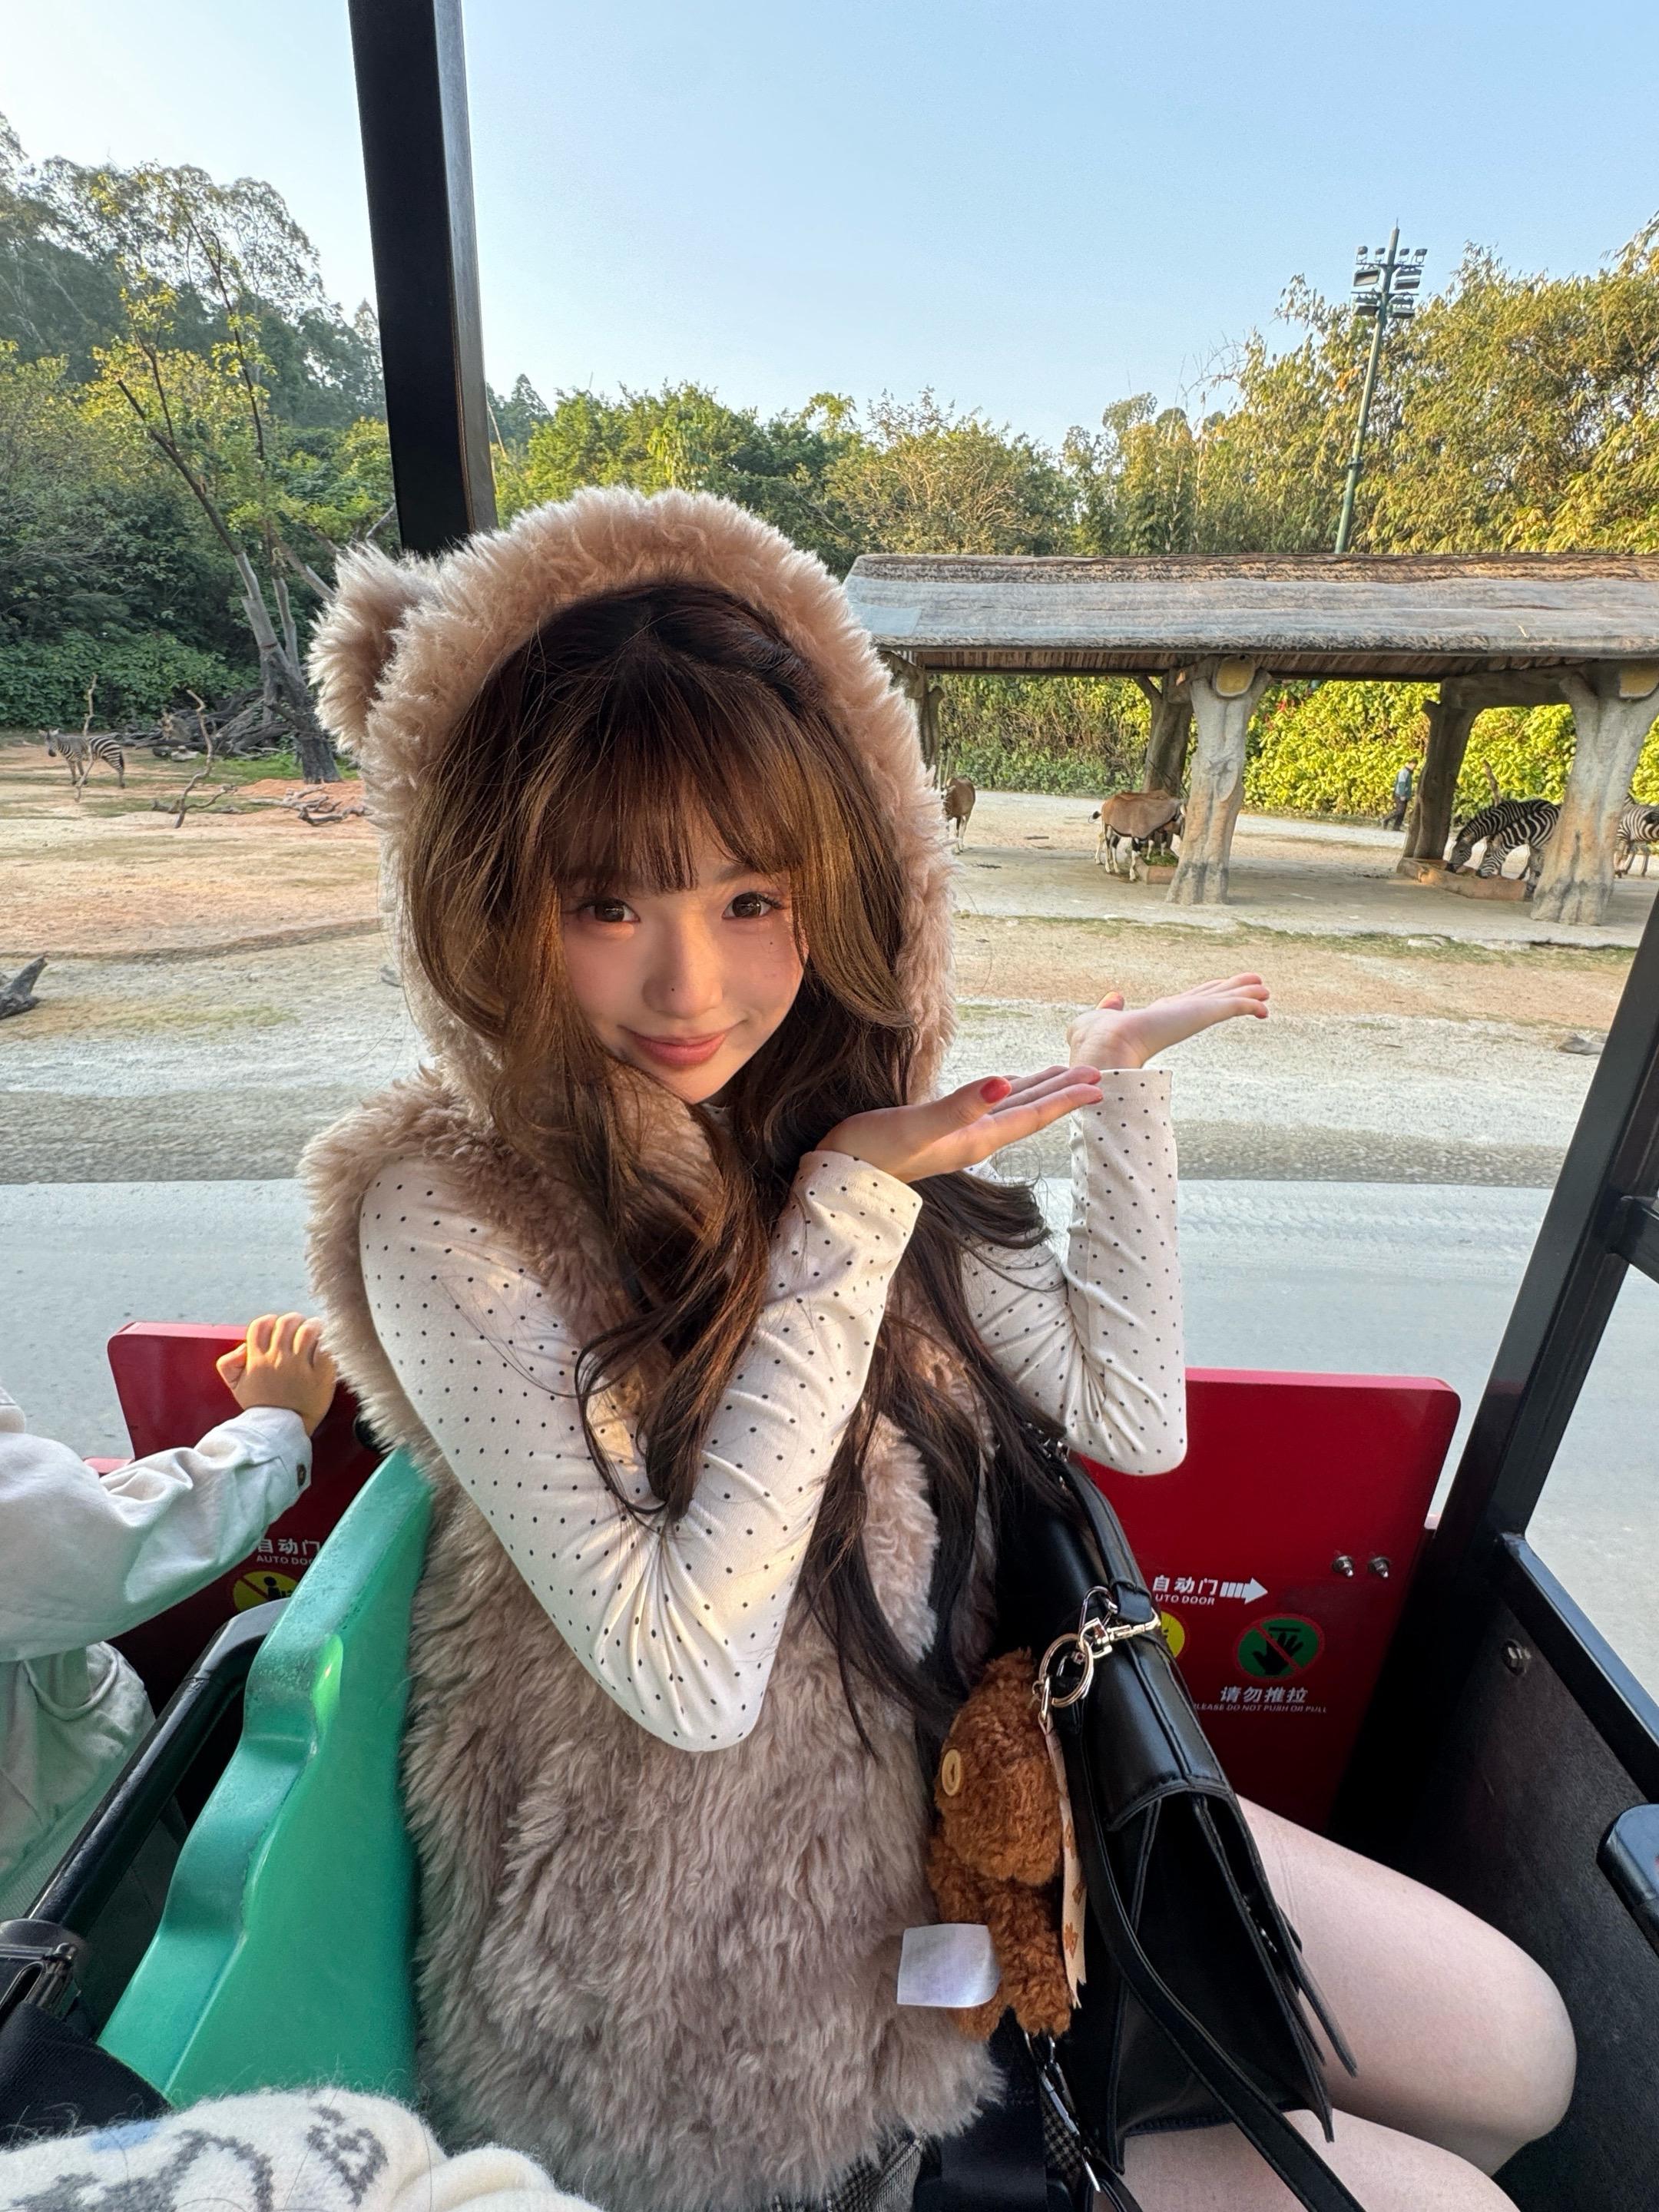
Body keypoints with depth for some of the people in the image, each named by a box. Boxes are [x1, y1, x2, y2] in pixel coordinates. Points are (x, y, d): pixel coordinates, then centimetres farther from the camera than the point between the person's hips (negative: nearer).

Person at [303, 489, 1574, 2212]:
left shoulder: (827, 1118, -5)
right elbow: (688, 1676, -25)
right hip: (720, 1953, -4)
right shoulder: (450, 1216, -20)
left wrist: (1124, 1086, -3)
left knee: (1518, 2050, 9)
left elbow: (1130, 1416, -2)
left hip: (964, 1783, 5)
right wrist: (850, 1211, -28)